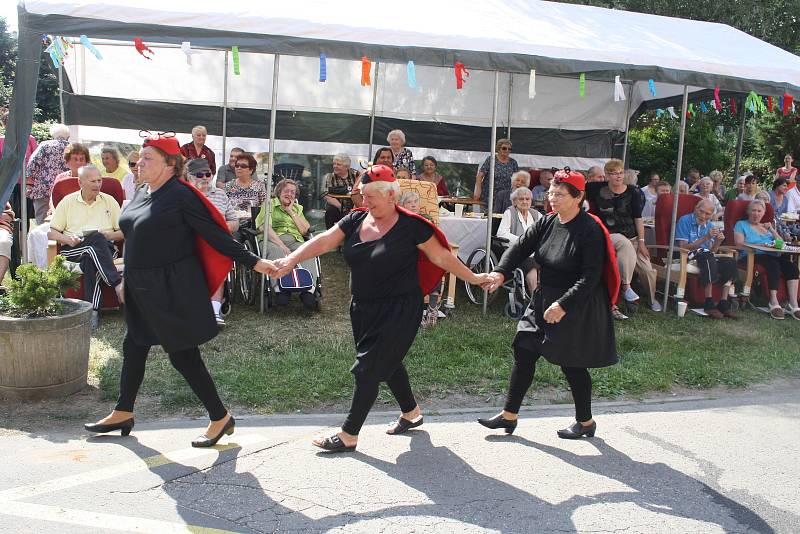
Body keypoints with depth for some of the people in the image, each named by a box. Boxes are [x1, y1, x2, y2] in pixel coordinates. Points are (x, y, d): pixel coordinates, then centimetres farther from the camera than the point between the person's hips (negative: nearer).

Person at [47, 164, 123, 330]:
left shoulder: (109, 201, 17)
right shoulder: (67, 202, 16)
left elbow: (123, 232, 12)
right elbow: (51, 232, 11)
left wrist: (108, 236, -9)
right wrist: (67, 239, -9)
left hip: (105, 248, 1)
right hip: (72, 249, 0)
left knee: (90, 260, -36)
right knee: (96, 238, -35)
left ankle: (93, 310, -39)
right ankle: (118, 283, -45)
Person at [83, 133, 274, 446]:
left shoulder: (180, 195, -16)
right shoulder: (142, 194, 9)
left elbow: (215, 234, -16)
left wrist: (251, 261, -20)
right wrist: (128, 280, 24)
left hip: (172, 289, -9)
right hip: (142, 290, 9)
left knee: (183, 354, -3)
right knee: (134, 347, 18)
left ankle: (221, 418, 10)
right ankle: (123, 413, 35)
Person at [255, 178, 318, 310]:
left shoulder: (297, 208, 29)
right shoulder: (269, 204, 15)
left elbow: (304, 230, 13)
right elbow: (265, 228, -3)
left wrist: (291, 211, 10)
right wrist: (281, 245, -17)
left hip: (295, 241, 3)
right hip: (272, 240, -3)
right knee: (276, 252, -38)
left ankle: (309, 291, -47)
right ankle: (280, 290, -51)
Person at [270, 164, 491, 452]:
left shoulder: (411, 226, -13)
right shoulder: (356, 220, 2)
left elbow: (441, 257, -5)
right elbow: (323, 242, -6)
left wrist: (472, 278, -3)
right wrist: (292, 259, -18)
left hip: (399, 311, -6)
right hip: (363, 309, 7)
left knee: (368, 369, -5)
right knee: (388, 363, 21)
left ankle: (349, 435, 6)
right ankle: (411, 412, 43)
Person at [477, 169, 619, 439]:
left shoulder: (590, 231, -18)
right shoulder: (547, 223, 2)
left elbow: (590, 277, -21)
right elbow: (520, 247, -7)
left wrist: (563, 305, -28)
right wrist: (500, 272, -24)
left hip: (578, 306, -7)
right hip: (544, 300, 7)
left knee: (572, 363, 3)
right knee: (524, 352, 5)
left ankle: (585, 421, 26)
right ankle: (509, 415, 17)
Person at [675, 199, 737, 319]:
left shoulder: (710, 225, 16)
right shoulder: (685, 221, -4)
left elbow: (712, 251, 12)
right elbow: (683, 247, -13)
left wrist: (718, 241, -9)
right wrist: (705, 238, -20)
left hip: (707, 258, 7)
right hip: (686, 257, -7)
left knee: (730, 262, -16)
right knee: (707, 256, -35)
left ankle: (724, 304, -18)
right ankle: (709, 304, -36)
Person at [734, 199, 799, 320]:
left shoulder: (767, 226, 32)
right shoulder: (741, 224, 17)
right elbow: (739, 243, 0)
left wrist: (771, 229, 10)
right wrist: (758, 245, -12)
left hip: (773, 254, 5)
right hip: (753, 255, -5)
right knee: (773, 264, -36)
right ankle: (774, 302, -39)